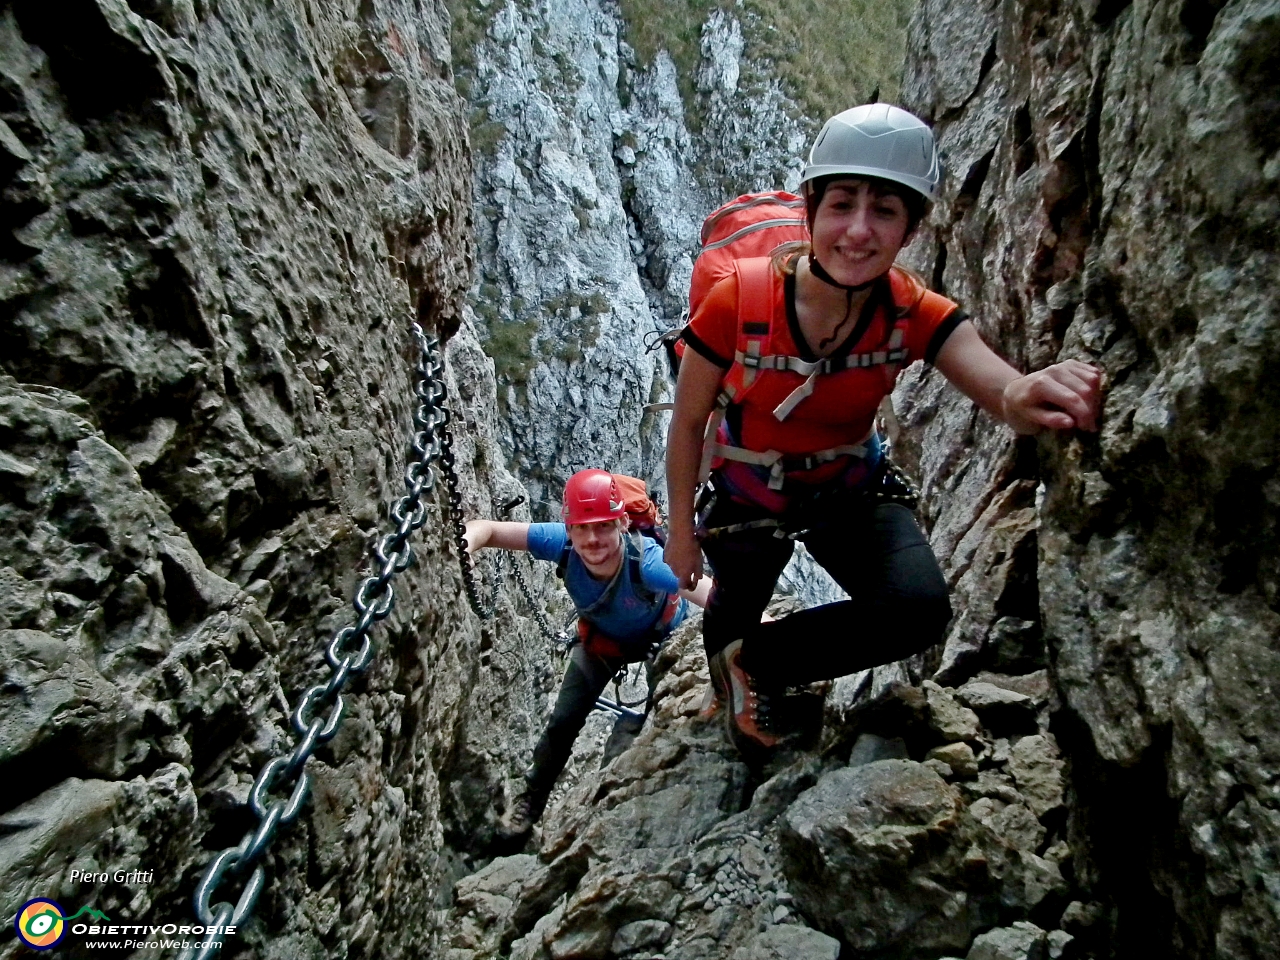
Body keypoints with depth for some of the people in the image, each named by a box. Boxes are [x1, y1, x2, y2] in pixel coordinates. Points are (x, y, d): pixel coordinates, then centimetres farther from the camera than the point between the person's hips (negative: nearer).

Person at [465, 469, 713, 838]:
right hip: (601, 639, 2)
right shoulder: (561, 544, -37)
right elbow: (487, 529, -30)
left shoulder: (646, 561, -46)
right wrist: (465, 545, -52)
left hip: (665, 636, -2)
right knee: (563, 722, 6)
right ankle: (532, 797, 30)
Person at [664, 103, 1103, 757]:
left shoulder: (915, 315, -21)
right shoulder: (739, 300, -28)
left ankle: (754, 660, 4)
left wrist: (1024, 398, -63)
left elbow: (1008, 390, -37)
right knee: (735, 611, 19)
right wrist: (680, 530, -6)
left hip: (850, 494, 2)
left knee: (919, 610, -20)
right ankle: (723, 652, 61)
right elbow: (688, 420, -15)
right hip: (745, 499, -1)